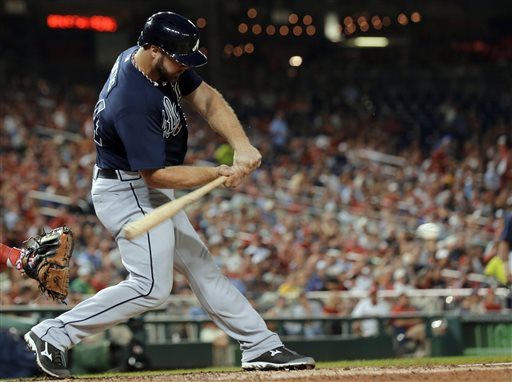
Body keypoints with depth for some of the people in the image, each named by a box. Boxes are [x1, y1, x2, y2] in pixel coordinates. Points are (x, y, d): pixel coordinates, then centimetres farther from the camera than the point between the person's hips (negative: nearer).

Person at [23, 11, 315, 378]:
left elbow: (208, 99, -3)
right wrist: (219, 174, -25)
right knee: (152, 286, -13)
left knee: (201, 266, 13)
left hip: (149, 192, 10)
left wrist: (242, 145, -18)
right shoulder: (132, 103, -32)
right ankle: (54, 335, -7)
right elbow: (156, 174, -27)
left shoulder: (163, 63, -4)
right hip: (129, 193, -10)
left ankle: (262, 347, 21)